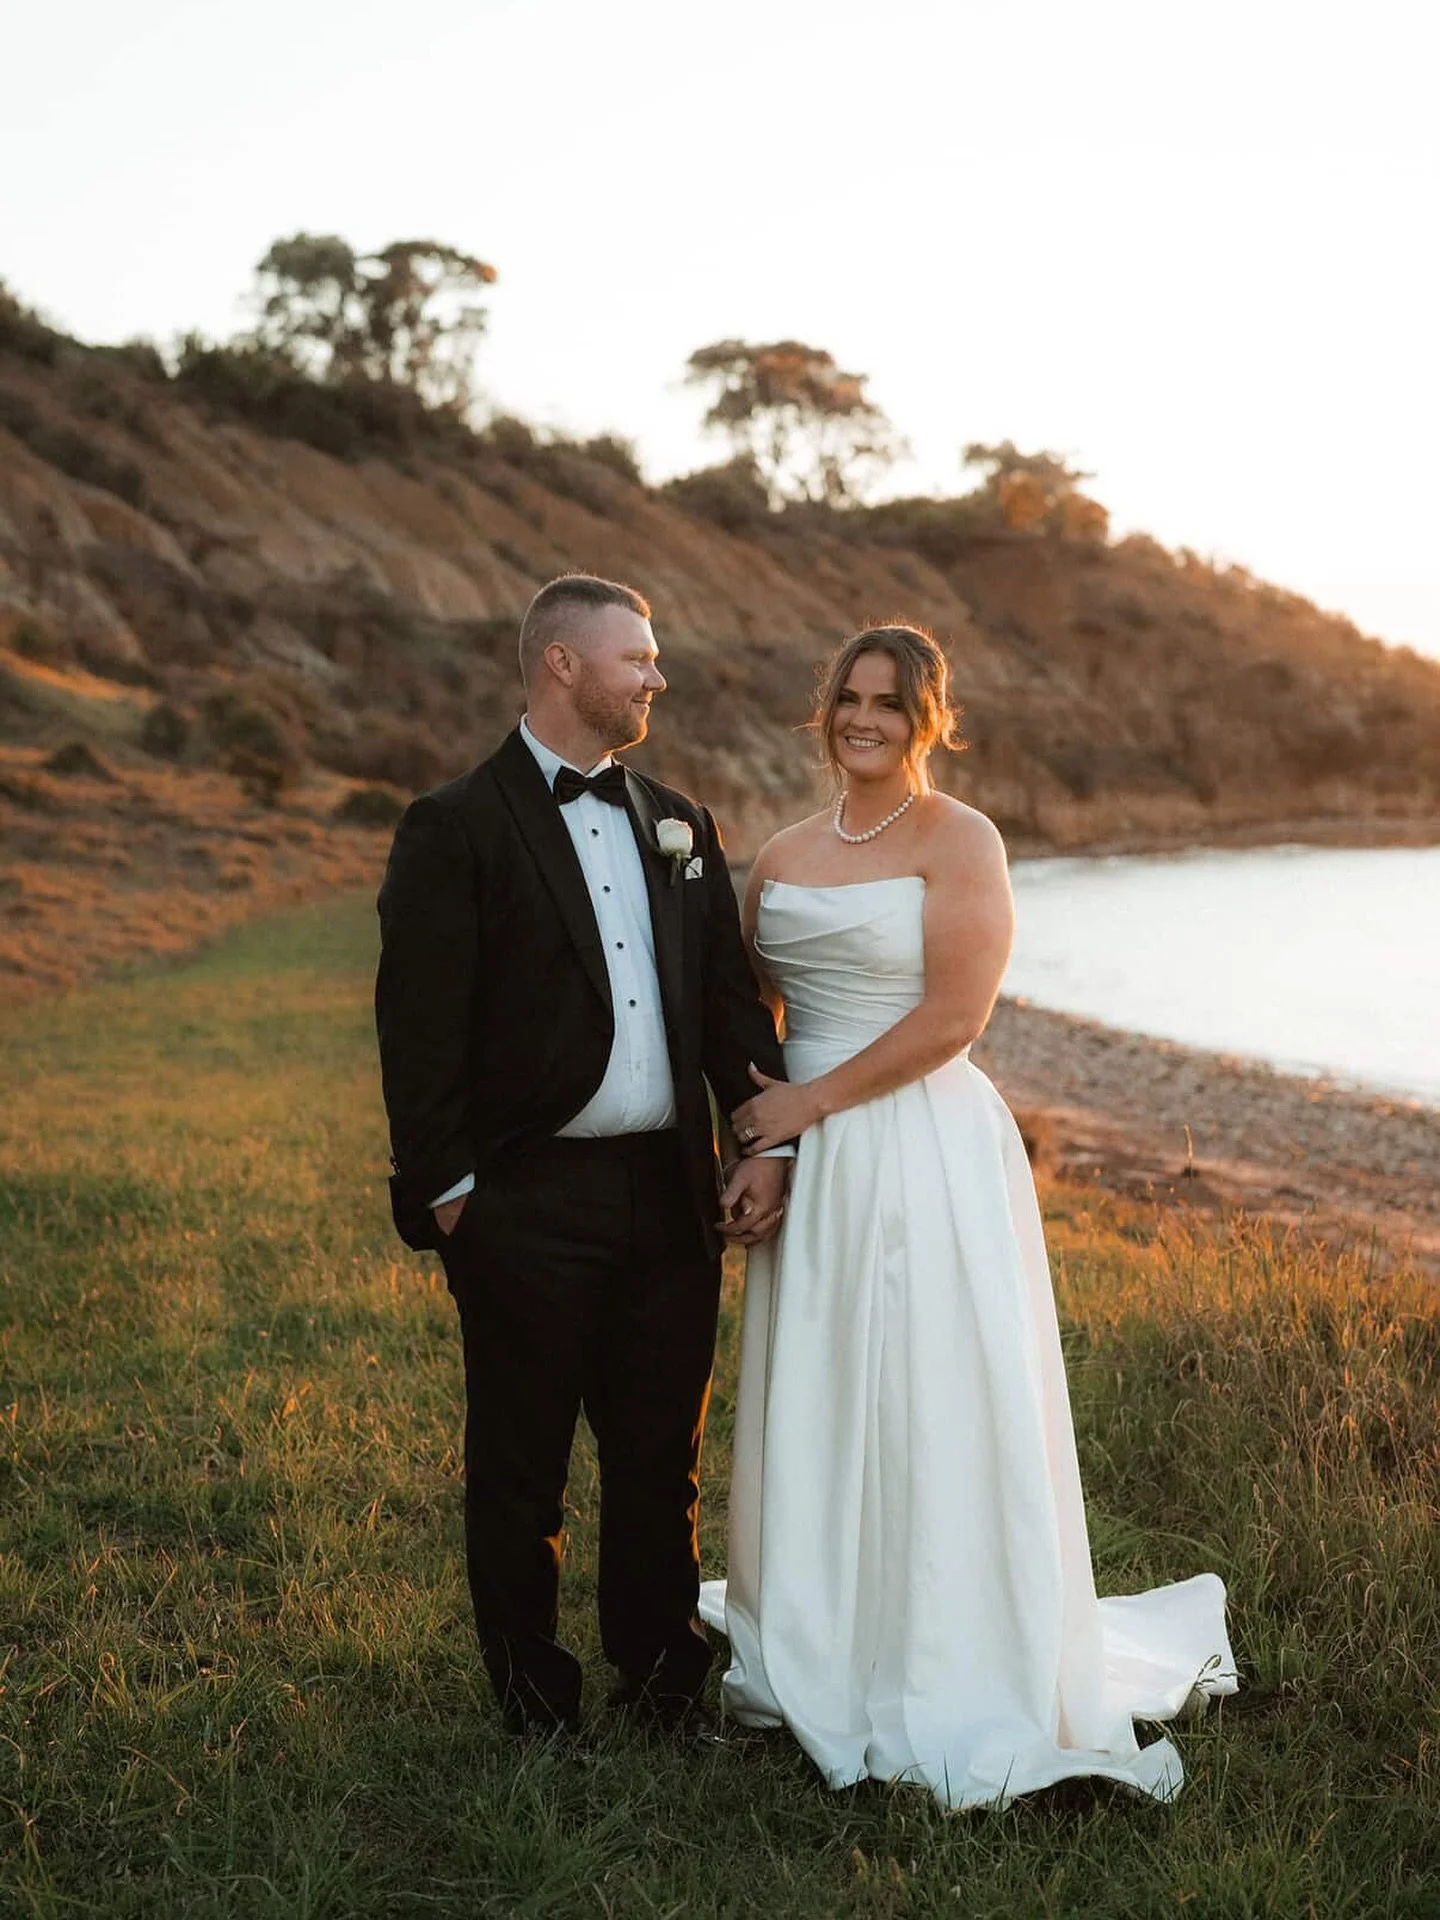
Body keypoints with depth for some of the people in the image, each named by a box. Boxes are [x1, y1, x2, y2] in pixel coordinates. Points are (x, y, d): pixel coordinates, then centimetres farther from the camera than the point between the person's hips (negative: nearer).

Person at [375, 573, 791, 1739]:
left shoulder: (677, 823, 12)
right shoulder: (457, 828, -6)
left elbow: (733, 998, 12)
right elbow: (420, 1024, -10)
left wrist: (772, 1144, 3)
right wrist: (447, 1194, -11)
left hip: (672, 1196, 5)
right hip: (528, 1206, -5)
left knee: (663, 1461, 15)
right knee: (522, 1470, 10)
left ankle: (663, 1684, 33)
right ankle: (535, 1705, 27)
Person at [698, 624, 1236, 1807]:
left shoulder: (959, 840, -7)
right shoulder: (784, 858, 12)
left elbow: (953, 1018, -15)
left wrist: (808, 1104, -12)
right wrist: (752, 1127, 3)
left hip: (924, 1156, -6)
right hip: (812, 1169, 6)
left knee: (934, 1414, -1)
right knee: (813, 1409, 13)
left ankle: (964, 1687, 13)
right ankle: (817, 1657, 30)